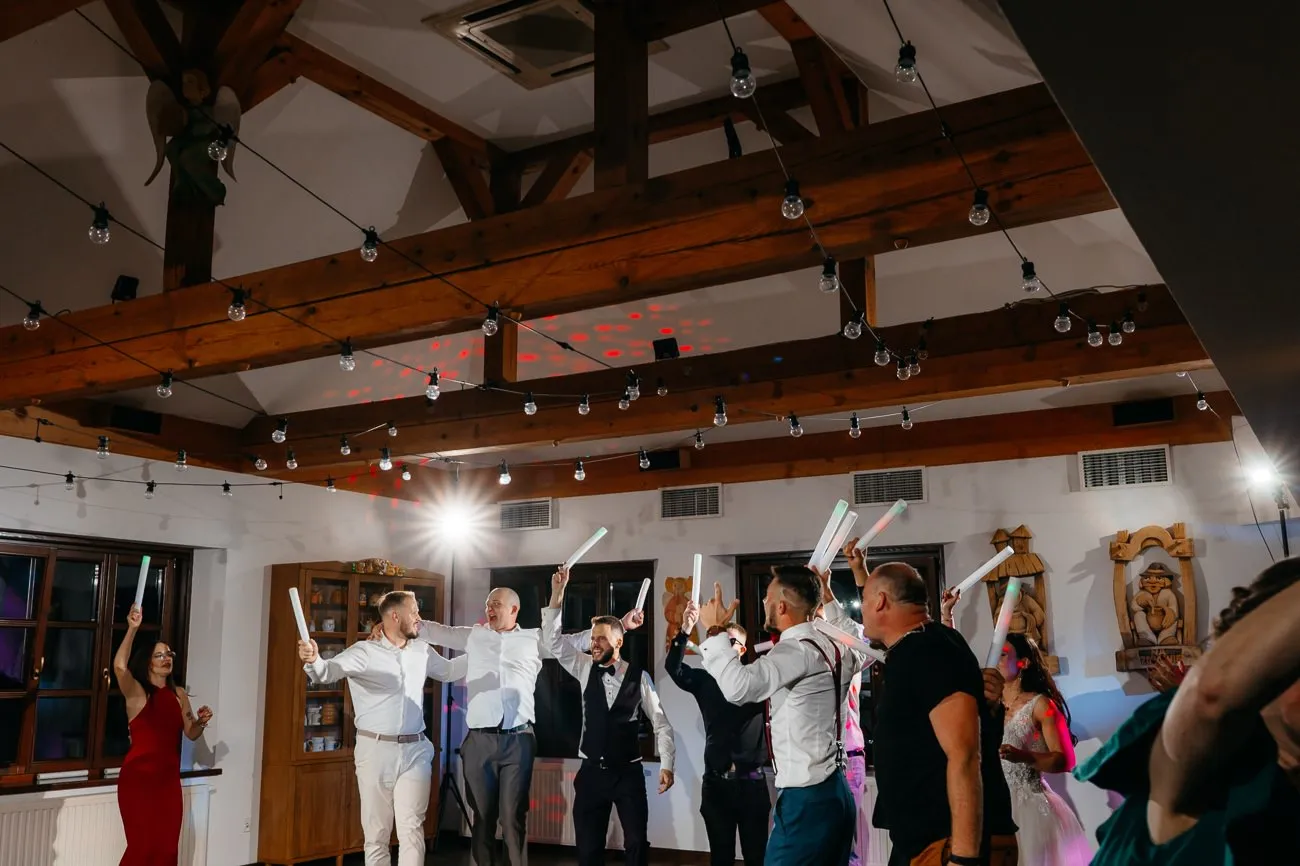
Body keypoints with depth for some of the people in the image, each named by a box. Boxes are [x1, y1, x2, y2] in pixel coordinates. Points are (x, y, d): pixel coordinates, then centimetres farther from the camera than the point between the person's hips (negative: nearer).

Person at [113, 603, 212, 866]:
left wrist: (202, 722, -9)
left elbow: (191, 734, 13)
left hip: (169, 778, 5)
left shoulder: (179, 694, 8)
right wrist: (132, 629, -34)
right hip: (138, 776, -5)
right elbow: (119, 666, -28)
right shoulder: (136, 692, -7)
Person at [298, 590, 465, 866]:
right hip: (376, 750, -3)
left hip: (415, 750, 3)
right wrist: (313, 660, -44)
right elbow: (329, 671, -22)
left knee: (412, 829, -2)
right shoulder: (365, 651, -7)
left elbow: (449, 671, 28)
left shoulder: (422, 651, 10)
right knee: (376, 830, 6)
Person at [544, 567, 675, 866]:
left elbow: (661, 722, -3)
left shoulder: (640, 677, -6)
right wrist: (557, 593, -15)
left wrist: (666, 764, -12)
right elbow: (553, 639, -5)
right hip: (591, 771, 2)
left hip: (628, 772, -2)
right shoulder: (585, 669, 1)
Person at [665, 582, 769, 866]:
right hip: (715, 782, 2)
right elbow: (674, 667, -10)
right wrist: (685, 630, -25)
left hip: (750, 782, -2)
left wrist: (717, 629, -31)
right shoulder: (705, 679, 6)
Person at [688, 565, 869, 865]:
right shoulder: (834, 647, 9)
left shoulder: (798, 650, -17)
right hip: (834, 792, 9)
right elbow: (864, 646, 34)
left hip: (807, 797, -9)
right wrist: (826, 596, 31)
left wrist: (715, 632, -18)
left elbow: (739, 686, -32)